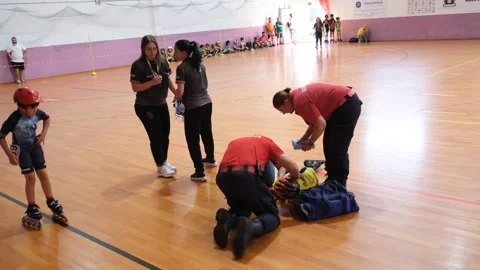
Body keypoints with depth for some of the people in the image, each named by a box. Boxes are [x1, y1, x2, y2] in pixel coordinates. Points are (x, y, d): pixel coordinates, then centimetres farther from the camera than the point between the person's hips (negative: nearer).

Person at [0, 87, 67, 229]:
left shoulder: (37, 113, -15)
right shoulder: (14, 120, -28)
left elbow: (47, 118, 9)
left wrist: (44, 133, -2)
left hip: (35, 146, 4)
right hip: (21, 149, -4)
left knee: (43, 174, 5)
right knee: (30, 177, -5)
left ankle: (51, 202, 19)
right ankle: (32, 208, 8)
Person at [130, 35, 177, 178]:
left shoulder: (162, 61, -1)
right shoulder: (138, 65, -17)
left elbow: (168, 80, 9)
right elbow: (135, 88, -16)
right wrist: (152, 82, -29)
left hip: (161, 104, 6)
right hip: (145, 107, -5)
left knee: (165, 135, 12)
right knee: (156, 136, 0)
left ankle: (165, 162, 31)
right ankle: (160, 167, 16)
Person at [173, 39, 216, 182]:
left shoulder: (182, 68, -16)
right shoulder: (200, 64, 6)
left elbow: (180, 92, -19)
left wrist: (178, 98, 1)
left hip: (193, 107, -8)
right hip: (206, 103, 8)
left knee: (193, 139, 2)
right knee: (207, 132, 25)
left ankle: (200, 172, 5)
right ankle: (210, 159, 45)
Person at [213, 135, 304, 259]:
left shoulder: (234, 142, 38)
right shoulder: (266, 141, 28)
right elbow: (292, 167, 20)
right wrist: (297, 176, 44)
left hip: (223, 176, 4)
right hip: (248, 175, -4)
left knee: (240, 207, 32)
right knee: (272, 215, 15)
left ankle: (228, 219, -3)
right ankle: (252, 226, -19)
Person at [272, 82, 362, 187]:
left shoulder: (300, 102, -22)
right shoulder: (298, 95, 8)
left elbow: (321, 124, -22)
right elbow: (316, 119, 15)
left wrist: (310, 143, -8)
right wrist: (305, 137, 9)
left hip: (348, 105, -10)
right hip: (342, 105, 10)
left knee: (337, 150, -5)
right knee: (329, 146, 14)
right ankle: (332, 180, 24)